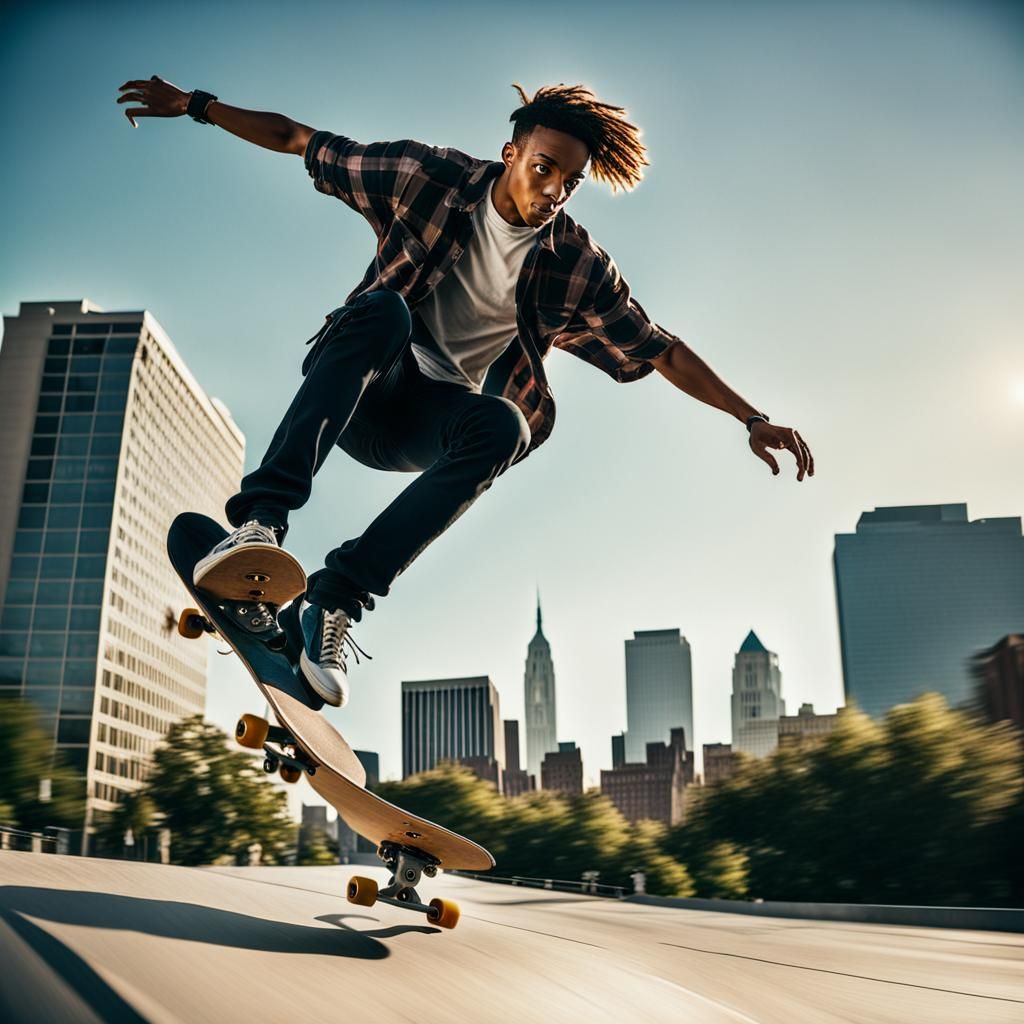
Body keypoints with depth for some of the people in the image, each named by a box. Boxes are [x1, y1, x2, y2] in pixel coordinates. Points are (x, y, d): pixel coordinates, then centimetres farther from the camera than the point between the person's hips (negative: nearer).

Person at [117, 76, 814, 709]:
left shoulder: (580, 269, -1)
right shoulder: (434, 178, -4)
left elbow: (662, 350, 3)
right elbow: (301, 141, 3)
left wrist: (752, 418, -3)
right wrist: (195, 105, -1)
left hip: (433, 421, 1)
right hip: (360, 394, -1)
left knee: (504, 426, -34)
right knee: (385, 309, -34)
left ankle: (339, 597, -34)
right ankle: (261, 520, -44)